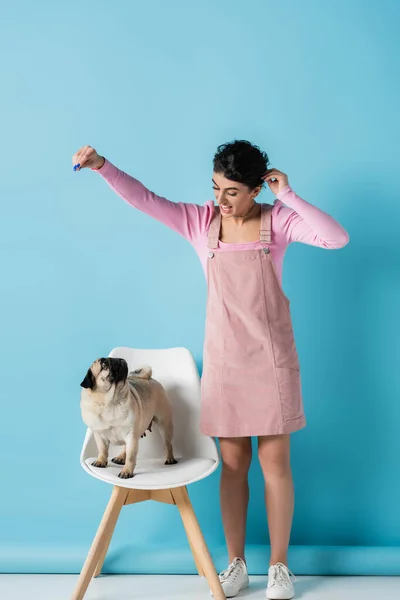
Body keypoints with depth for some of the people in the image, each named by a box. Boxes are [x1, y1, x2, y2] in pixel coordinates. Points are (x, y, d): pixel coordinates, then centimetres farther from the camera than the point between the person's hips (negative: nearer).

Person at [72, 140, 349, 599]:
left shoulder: (278, 220, -5)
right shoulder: (201, 222, -1)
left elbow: (337, 238, -18)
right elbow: (144, 199, -10)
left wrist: (288, 196, -17)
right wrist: (102, 166, -24)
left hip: (271, 359, -2)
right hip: (223, 359, 2)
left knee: (274, 462, 4)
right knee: (232, 463, 10)